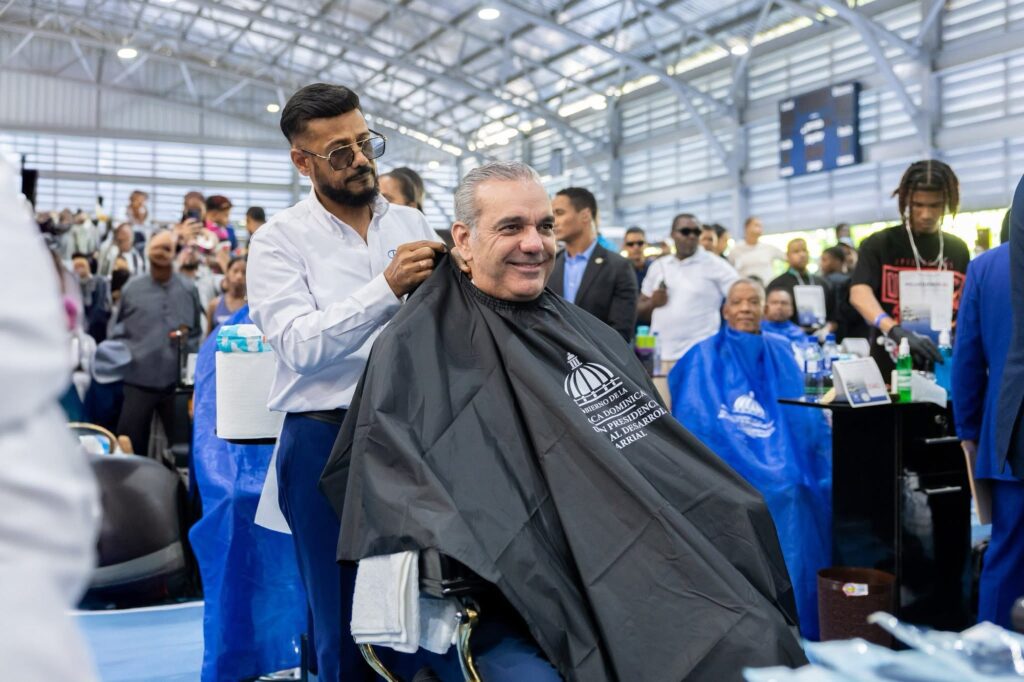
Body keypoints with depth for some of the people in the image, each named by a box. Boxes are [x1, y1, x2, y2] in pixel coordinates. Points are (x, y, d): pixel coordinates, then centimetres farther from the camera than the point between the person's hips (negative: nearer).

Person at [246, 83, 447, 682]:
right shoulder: (279, 240, -2)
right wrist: (387, 288, -25)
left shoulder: (412, 223, 10)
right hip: (329, 440, -3)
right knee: (348, 626, 8)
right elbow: (300, 345, -16)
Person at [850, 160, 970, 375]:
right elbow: (859, 294, -19)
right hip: (891, 369, -3)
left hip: (943, 367, 3)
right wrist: (897, 332, -34)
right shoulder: (879, 244, -3)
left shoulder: (958, 249, 9)